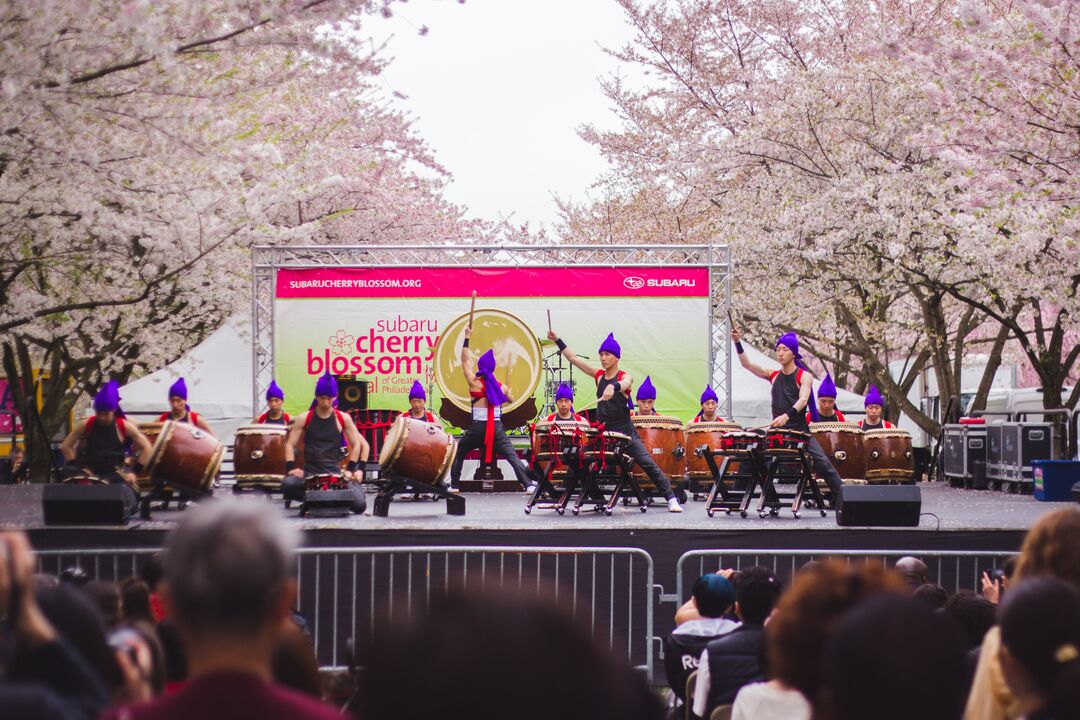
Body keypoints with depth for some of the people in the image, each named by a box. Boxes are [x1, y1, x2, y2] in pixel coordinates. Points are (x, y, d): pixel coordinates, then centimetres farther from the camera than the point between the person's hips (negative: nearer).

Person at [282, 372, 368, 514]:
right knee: (288, 485, -33)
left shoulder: (343, 418, 3)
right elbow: (290, 445, 4)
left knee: (359, 505, -20)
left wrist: (350, 470, -1)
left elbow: (356, 445, 9)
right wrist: (291, 468, -10)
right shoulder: (304, 418, 3)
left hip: (335, 473, 0)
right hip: (309, 473, 0)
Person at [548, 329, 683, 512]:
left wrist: (613, 387, -56)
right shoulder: (599, 375, 8)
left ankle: (671, 500, -7)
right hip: (602, 431, 5)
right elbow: (573, 358, 8)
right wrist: (558, 340, 0)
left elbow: (624, 384, -32)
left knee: (648, 464, -10)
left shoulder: (625, 376, -7)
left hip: (625, 432, -5)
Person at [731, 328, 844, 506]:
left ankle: (841, 499, -10)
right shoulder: (774, 376, 10)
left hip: (800, 431, -4)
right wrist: (738, 343, -11)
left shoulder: (804, 376, -4)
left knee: (822, 463, -14)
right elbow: (747, 364, 4)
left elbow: (803, 400, -21)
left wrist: (787, 415, -39)